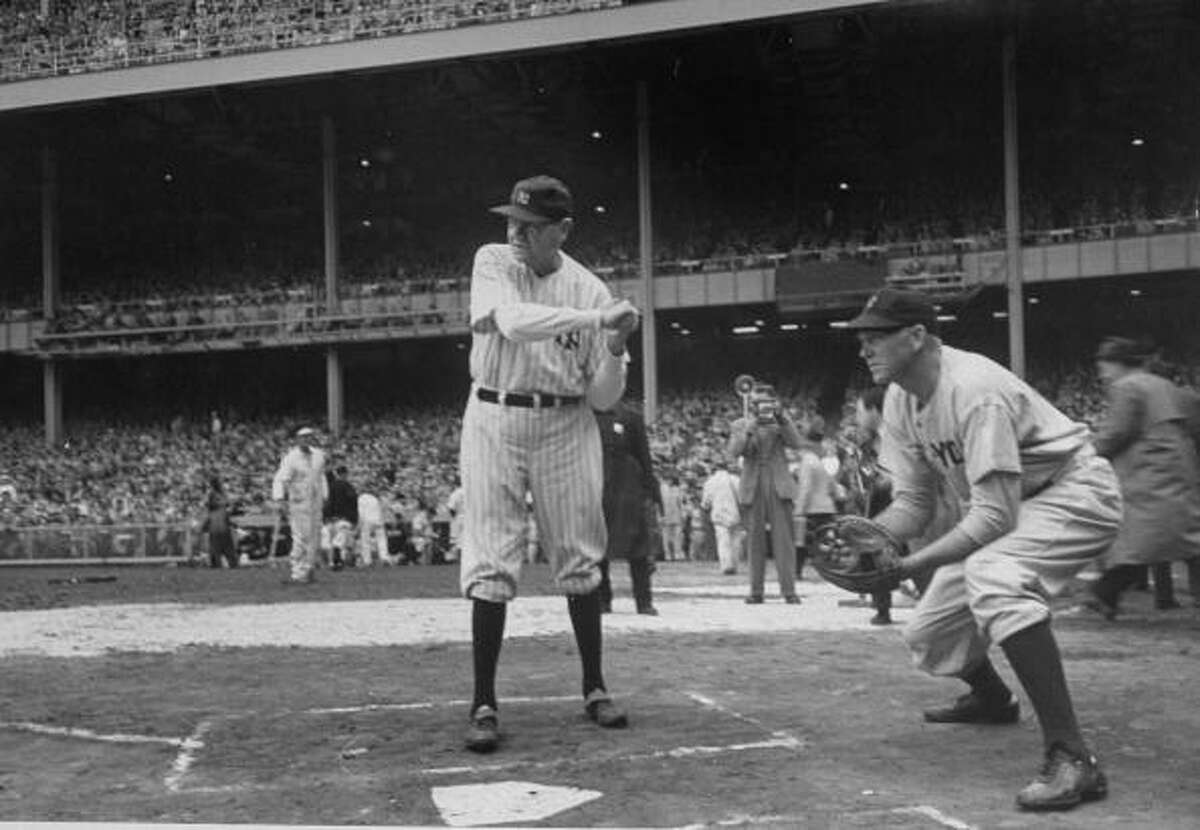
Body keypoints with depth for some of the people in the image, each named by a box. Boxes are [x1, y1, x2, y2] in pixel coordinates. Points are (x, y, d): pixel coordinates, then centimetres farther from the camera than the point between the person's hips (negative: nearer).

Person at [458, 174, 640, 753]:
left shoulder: (590, 291, -1)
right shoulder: (492, 262, -1)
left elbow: (603, 398, -2)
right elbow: (514, 321, -24)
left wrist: (615, 351, -21)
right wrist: (596, 318, -29)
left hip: (566, 427, 1)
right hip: (494, 422, -1)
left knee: (579, 560, 5)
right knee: (490, 563, -3)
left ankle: (594, 689, 19)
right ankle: (484, 705, 2)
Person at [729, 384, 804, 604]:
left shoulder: (782, 422, 12)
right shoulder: (740, 425, 9)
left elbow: (796, 443, -4)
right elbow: (735, 451, -7)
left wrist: (781, 418, -12)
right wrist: (751, 427, -16)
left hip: (779, 487, 0)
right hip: (752, 488, 0)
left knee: (783, 539, -6)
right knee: (755, 540, 0)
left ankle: (789, 590, -6)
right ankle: (756, 591, 5)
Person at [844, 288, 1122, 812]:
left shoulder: (972, 389, -29)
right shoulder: (899, 401, -2)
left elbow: (995, 515, -32)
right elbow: (913, 503, 3)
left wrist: (911, 564, -36)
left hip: (1074, 493, -9)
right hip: (1007, 506, 9)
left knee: (991, 573, -38)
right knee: (927, 635, 10)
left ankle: (1071, 758, -36)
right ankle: (991, 698, 45)